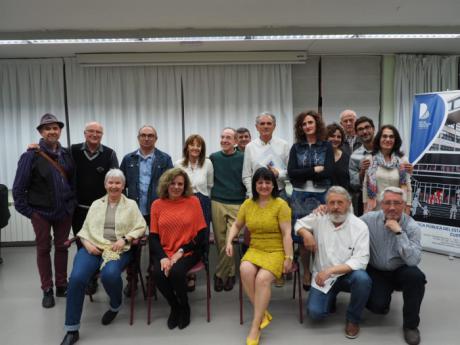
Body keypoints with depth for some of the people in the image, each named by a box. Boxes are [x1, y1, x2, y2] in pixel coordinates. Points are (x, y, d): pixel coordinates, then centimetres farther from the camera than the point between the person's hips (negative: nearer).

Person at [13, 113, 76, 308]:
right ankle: (47, 290, 19)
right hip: (41, 212, -3)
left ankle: (61, 285, 24)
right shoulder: (31, 155, -10)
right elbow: (19, 187, -8)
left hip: (64, 211, 3)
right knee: (43, 249, 8)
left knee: (62, 247, 11)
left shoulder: (66, 154, 1)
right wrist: (26, 210, -8)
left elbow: (73, 180, 9)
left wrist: (72, 202, 5)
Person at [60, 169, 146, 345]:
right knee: (76, 278, -25)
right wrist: (87, 243, -5)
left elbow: (140, 227, 2)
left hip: (119, 250, -2)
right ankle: (71, 330, -10)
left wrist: (124, 239, -12)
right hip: (93, 248, 3)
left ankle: (115, 306, 4)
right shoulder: (96, 204, 19)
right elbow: (85, 229, 15)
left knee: (110, 274, -34)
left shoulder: (131, 204, 11)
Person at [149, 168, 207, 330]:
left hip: (188, 252, -2)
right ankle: (174, 307, 7)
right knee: (158, 274, -26)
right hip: (164, 252, 2)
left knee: (176, 272, -29)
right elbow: (153, 236, 2)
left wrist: (181, 251, -11)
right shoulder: (157, 204, 4)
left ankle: (185, 307, 5)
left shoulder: (193, 201, -2)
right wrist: (163, 257, -13)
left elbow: (201, 234, -3)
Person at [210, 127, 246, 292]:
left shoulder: (242, 158, 0)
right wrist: (212, 195, 7)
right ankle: (230, 273, 20)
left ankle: (220, 274, 11)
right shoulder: (213, 157, 6)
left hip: (236, 204, -2)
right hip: (217, 203, 2)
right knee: (220, 240, 5)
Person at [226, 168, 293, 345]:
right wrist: (229, 241, 0)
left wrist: (288, 258, -14)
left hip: (277, 251, -3)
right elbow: (236, 225, 17)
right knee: (245, 270, -29)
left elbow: (287, 234, -9)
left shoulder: (281, 205, -6)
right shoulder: (248, 204, 7)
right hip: (255, 250, 4)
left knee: (263, 278, -30)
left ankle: (255, 328, -16)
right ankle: (263, 313, -8)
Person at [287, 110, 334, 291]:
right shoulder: (296, 148, 9)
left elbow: (328, 172, -8)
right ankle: (306, 272, 18)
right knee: (302, 236, 3)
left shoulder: (326, 146, 5)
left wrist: (304, 173, -10)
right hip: (300, 196, 1)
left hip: (321, 196, -1)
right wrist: (316, 169, -8)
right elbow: (291, 173, -4)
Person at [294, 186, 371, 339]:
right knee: (315, 312, -17)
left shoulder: (359, 226, -15)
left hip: (348, 274, -1)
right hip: (323, 275, 1)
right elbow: (299, 224, 12)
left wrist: (330, 270, -31)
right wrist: (306, 233, -13)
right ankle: (331, 297, 20)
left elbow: (360, 260, -22)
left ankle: (353, 319, -6)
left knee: (363, 279, -35)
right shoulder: (319, 218, -6)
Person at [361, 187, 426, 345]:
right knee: (378, 306, -23)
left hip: (400, 271, 0)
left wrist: (399, 232, -33)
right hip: (376, 271, 0)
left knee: (416, 276, -32)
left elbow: (413, 260, -29)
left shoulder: (412, 226, -17)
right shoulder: (369, 219, -13)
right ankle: (383, 299, 20)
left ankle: (411, 324, -8)